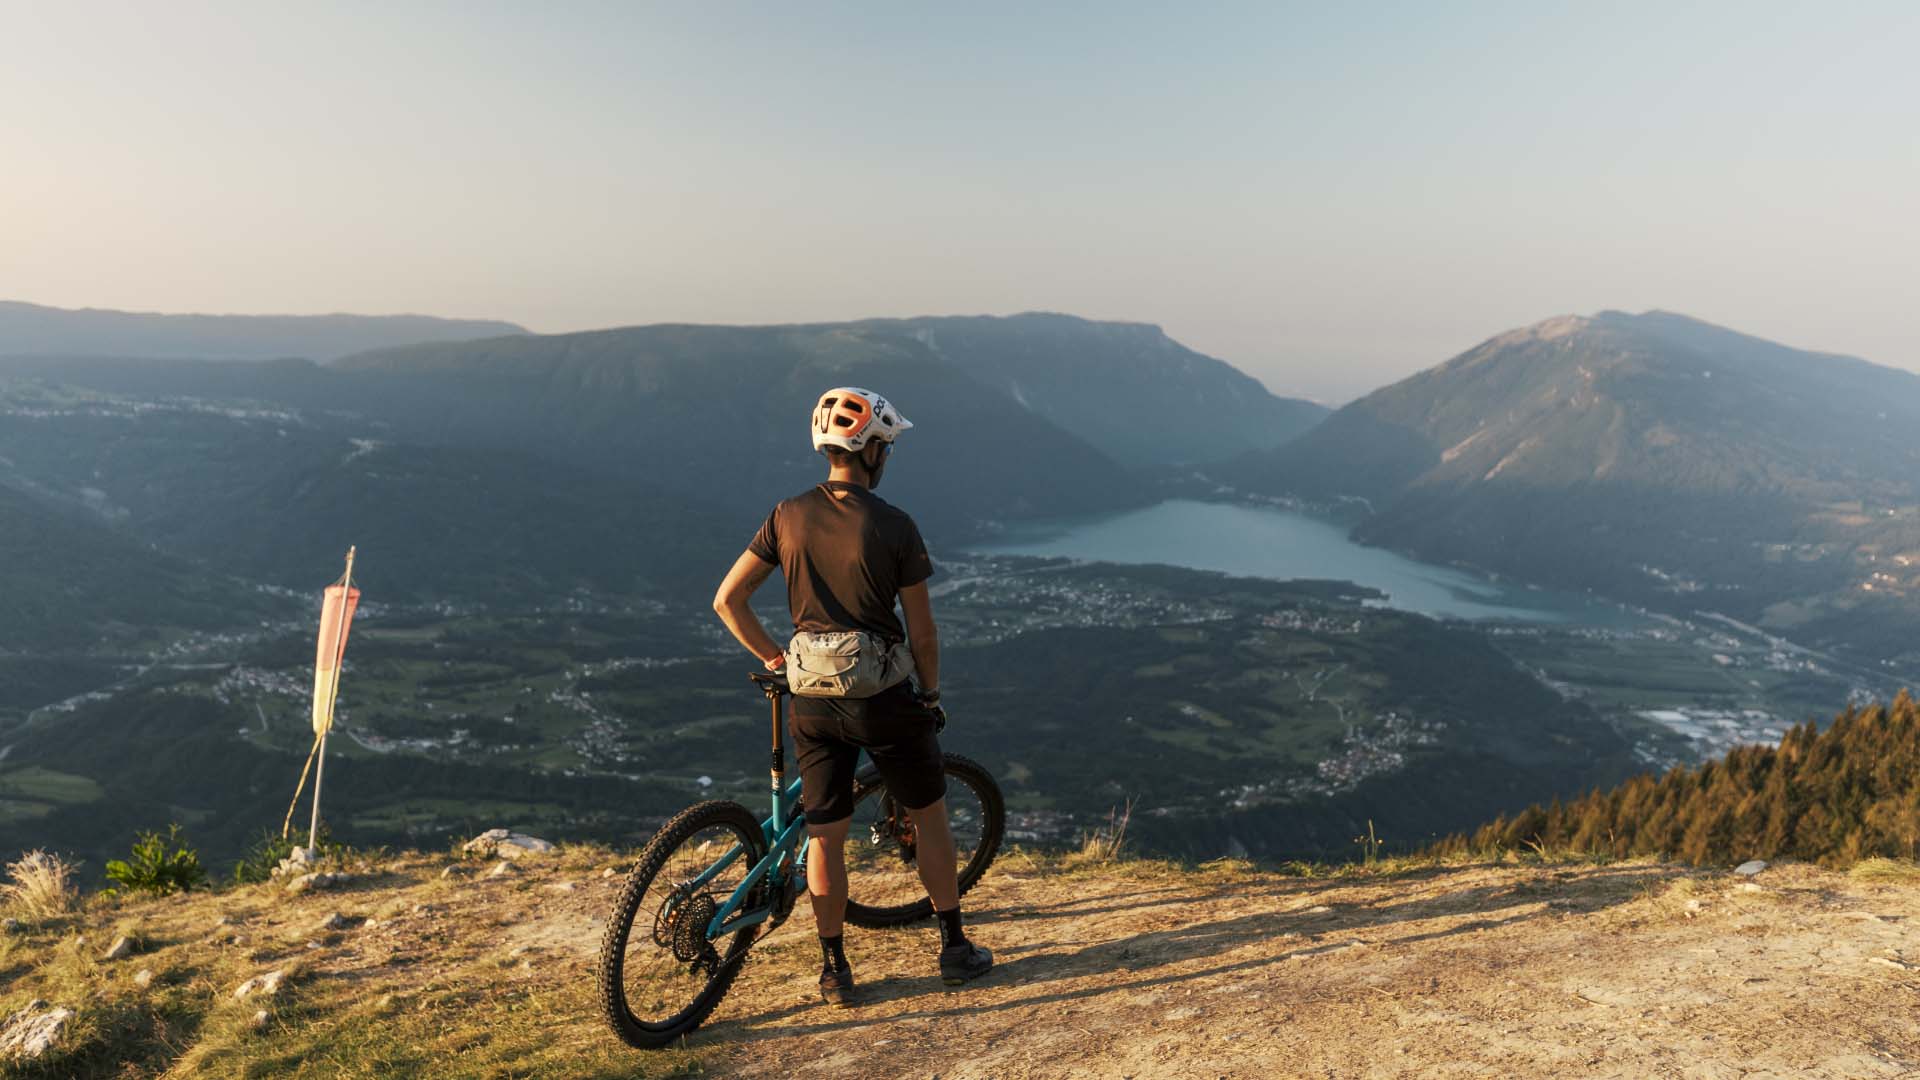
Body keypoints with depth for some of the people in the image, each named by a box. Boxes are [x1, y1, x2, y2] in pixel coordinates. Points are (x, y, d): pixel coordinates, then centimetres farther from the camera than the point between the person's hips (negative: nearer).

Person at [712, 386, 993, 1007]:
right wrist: (931, 694, 9)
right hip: (883, 696, -3)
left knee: (825, 835, 12)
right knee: (929, 816, 16)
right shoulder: (895, 527, -11)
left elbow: (728, 599, 1)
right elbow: (922, 631, -7)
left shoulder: (788, 517, -1)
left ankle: (834, 970, 23)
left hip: (812, 699, 3)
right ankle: (955, 949, 24)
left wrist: (772, 657, 12)